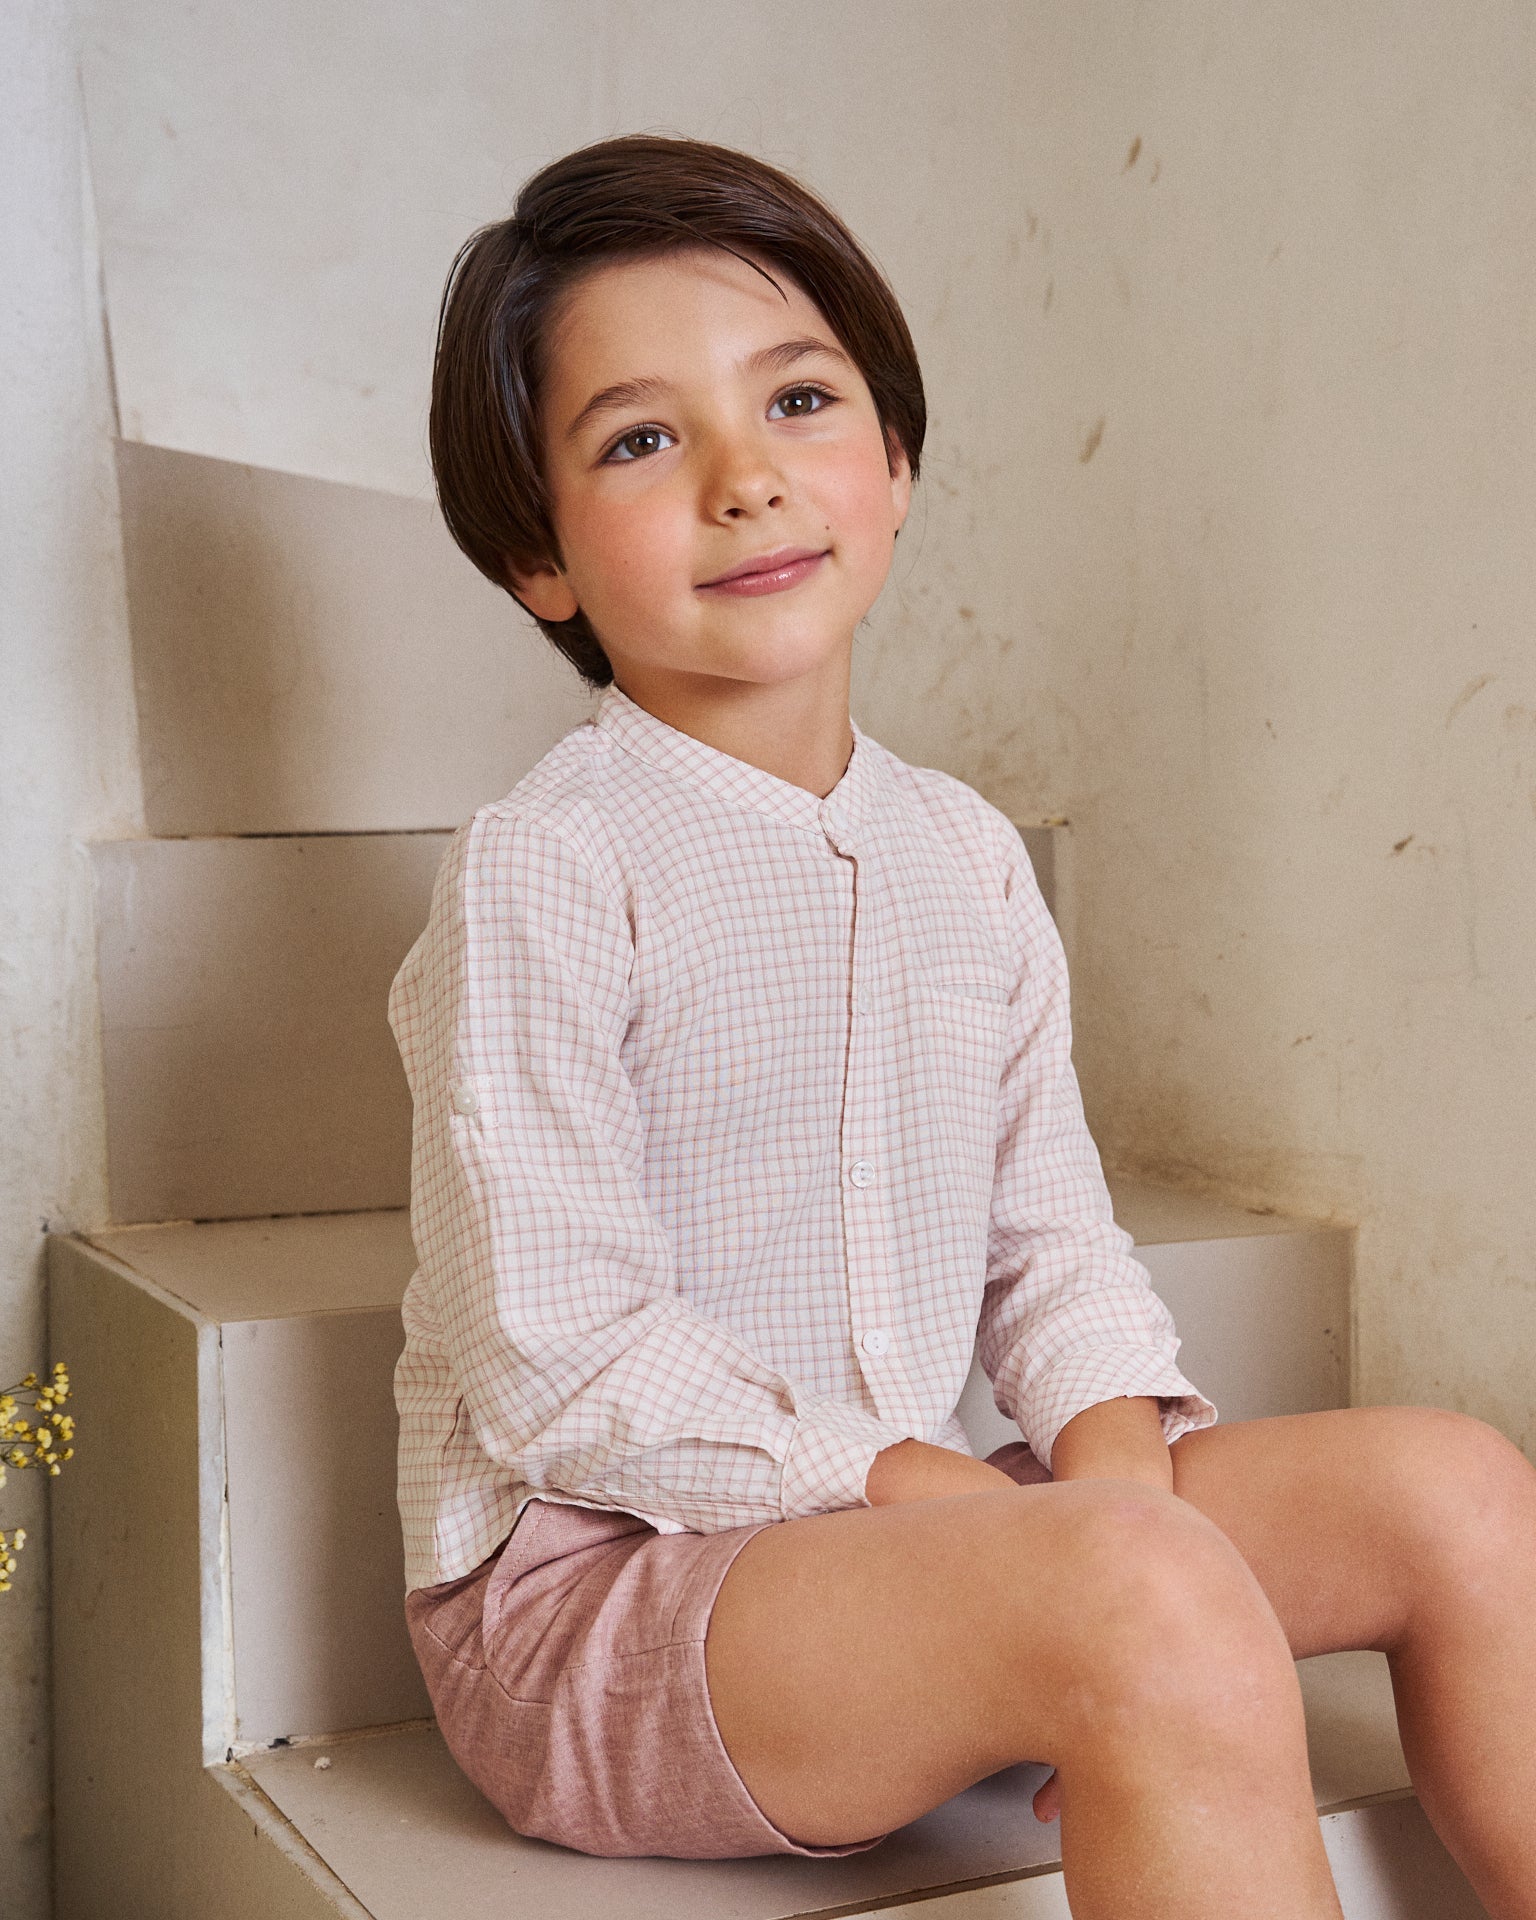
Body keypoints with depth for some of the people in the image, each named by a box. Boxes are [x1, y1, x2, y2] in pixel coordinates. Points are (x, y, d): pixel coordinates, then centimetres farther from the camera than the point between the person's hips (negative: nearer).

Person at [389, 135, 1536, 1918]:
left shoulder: (965, 858, 8)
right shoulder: (545, 872, -13)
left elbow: (1049, 1231, 11)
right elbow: (555, 1361, -16)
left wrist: (1115, 1455, -9)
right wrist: (904, 1483, -17)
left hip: (905, 1518, 7)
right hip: (590, 1584, -7)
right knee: (1157, 1601, -33)